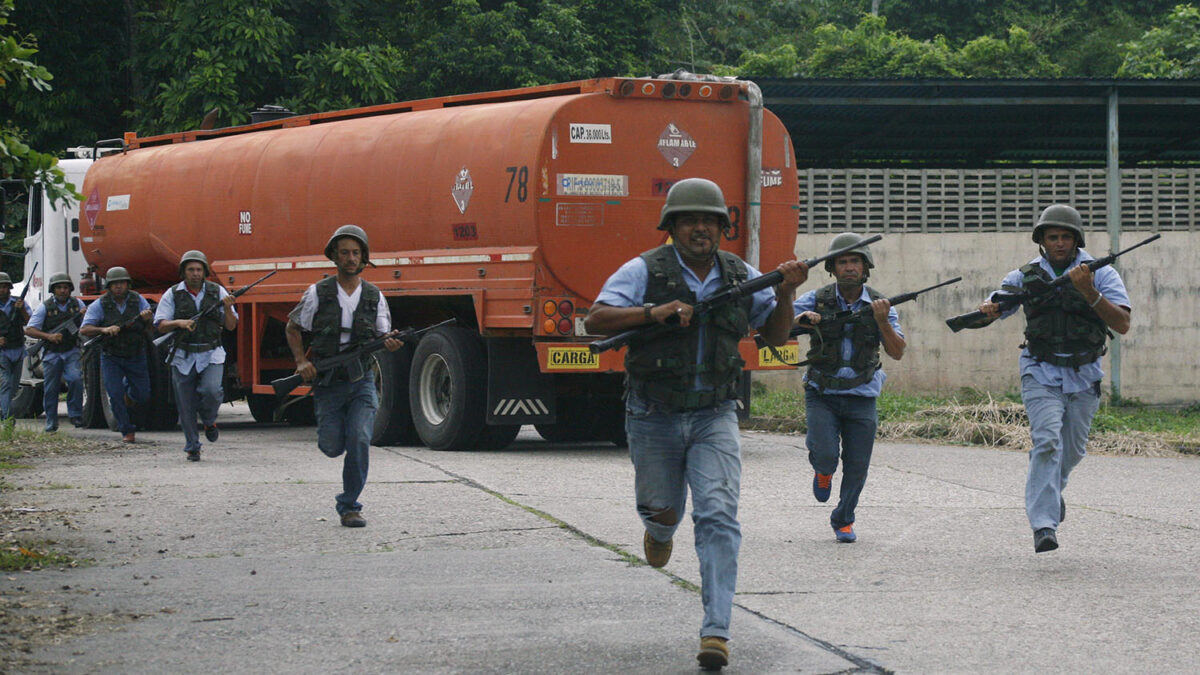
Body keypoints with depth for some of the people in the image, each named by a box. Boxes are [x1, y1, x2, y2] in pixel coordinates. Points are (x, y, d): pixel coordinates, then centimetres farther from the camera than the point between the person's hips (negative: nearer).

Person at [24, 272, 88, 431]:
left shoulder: (77, 304, 6)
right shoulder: (45, 307, -4)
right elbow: (29, 330, -7)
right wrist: (48, 336, -21)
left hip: (71, 352, 1)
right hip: (51, 353, -1)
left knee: (76, 378, -22)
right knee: (50, 389, 2)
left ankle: (75, 414, -12)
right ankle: (51, 423, 15)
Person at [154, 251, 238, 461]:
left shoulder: (217, 292, 6)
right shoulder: (172, 295, 4)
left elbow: (231, 326, 5)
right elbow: (160, 325, 0)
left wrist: (228, 308, -14)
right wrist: (179, 323, -19)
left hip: (211, 355, 0)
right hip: (183, 357, 0)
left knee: (211, 390, -24)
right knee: (186, 406, 0)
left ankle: (209, 421, 8)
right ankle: (192, 448, 12)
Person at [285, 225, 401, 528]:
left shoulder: (374, 296, 4)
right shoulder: (318, 293, -1)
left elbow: (382, 338, 8)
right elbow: (293, 328, 9)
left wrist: (389, 344, -17)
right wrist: (301, 361, -6)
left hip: (362, 381, 0)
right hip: (328, 381, 0)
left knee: (359, 440, -16)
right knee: (332, 447, 0)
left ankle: (349, 506, -6)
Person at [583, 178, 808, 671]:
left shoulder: (740, 276, 5)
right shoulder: (645, 271, -6)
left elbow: (775, 335, 13)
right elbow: (595, 320, -12)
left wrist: (786, 293, -5)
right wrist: (652, 312, -24)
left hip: (714, 415, 1)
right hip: (654, 416, -1)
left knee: (718, 516, -14)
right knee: (663, 509, 13)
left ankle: (716, 631, -17)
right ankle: (659, 530, 55)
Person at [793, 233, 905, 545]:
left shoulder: (879, 304, 0)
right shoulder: (817, 300, -4)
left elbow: (897, 352, -6)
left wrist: (883, 321, -23)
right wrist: (801, 318, -27)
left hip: (861, 398, 1)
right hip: (822, 395, -1)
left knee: (857, 466, 2)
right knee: (825, 454, -19)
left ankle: (844, 521, 23)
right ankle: (823, 472, 19)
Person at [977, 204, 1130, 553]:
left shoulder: (1101, 274, -3)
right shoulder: (1026, 276, 2)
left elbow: (1122, 324, -14)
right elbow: (989, 312, 9)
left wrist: (1090, 293, -28)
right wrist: (987, 311, -16)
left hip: (1083, 376, 1)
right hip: (1041, 374, -1)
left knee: (1073, 450, 15)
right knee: (1048, 442, -20)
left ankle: (1052, 489, 48)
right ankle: (1044, 526, -25)